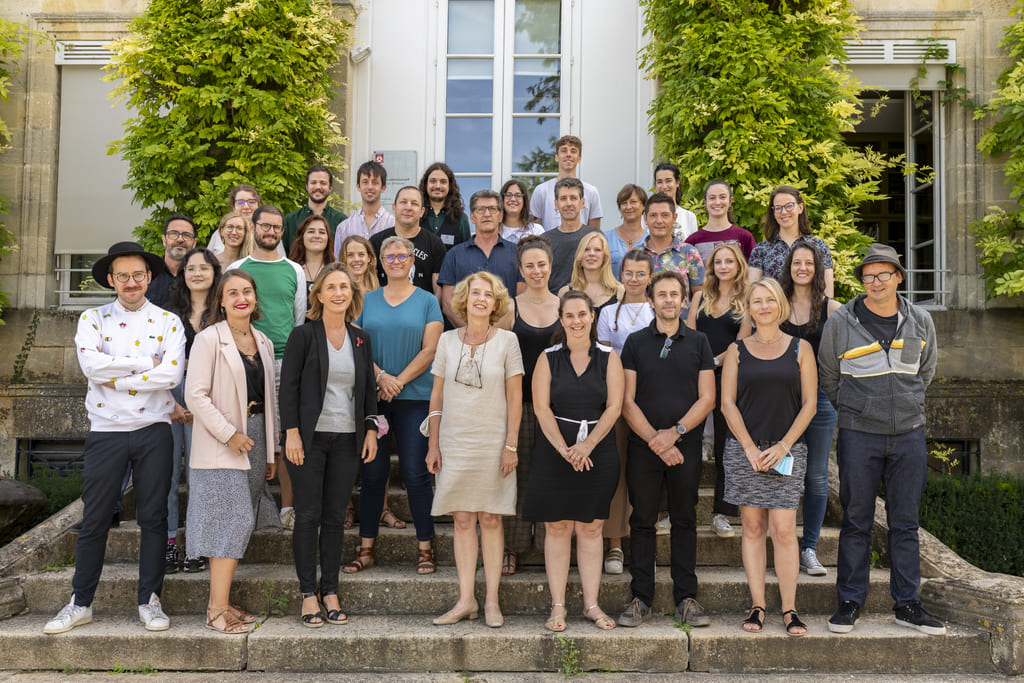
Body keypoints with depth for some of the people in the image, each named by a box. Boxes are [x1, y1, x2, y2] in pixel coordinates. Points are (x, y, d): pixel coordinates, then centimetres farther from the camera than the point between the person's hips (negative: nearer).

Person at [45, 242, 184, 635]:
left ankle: (149, 601, 16)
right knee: (94, 521, 6)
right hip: (106, 431, 0)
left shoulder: (168, 322, 4)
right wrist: (146, 363, -12)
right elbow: (91, 364, -13)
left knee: (153, 518, 5)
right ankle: (80, 603, 19)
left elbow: (172, 374, -12)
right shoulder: (93, 319, 6)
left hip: (153, 430, 0)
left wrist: (115, 379, -13)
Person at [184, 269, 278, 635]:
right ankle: (218, 609, -2)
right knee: (232, 521, -10)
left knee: (239, 524, 8)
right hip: (220, 445, -7)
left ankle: (220, 601, 18)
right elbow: (196, 394, -13)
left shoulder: (263, 343, 13)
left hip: (254, 439, 7)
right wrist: (229, 434, -17)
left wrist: (270, 452, 16)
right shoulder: (209, 339, -7)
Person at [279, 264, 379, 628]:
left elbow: (368, 388, 15)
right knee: (308, 515, 0)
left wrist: (371, 428, 7)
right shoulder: (303, 335, -3)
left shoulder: (360, 339, 10)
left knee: (335, 516, 7)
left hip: (347, 439, 4)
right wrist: (291, 432, -11)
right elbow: (288, 386, -5)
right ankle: (308, 594, 10)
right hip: (310, 437, -4)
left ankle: (330, 591, 15)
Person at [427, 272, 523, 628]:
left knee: (491, 519, 3)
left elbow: (515, 396, -1)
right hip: (454, 443, 2)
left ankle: (492, 600, 11)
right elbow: (437, 395, 9)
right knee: (462, 520, 4)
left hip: (493, 444, -2)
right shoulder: (448, 340, 5)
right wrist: (433, 444, 6)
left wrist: (511, 445, -6)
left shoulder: (506, 341, -1)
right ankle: (466, 600, 11)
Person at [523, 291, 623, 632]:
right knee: (557, 527, 3)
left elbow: (614, 406, -3)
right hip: (554, 452, 0)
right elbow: (541, 407, -4)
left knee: (591, 527, 6)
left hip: (598, 452, 0)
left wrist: (588, 445, -13)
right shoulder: (548, 358, 3)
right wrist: (564, 449, -14)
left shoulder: (609, 357, 4)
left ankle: (591, 604, 15)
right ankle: (558, 606, 11)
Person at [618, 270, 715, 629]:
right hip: (642, 447, 0)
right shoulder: (635, 342, 5)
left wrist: (675, 432, -10)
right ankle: (641, 598, 12)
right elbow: (627, 401, 0)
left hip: (685, 447, 1)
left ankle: (686, 597, 16)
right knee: (642, 522, 4)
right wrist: (654, 440, -9)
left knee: (685, 521, 7)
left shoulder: (698, 343, 7)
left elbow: (707, 398, 2)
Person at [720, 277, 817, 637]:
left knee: (784, 529, -6)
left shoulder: (800, 348, 7)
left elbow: (809, 404, 3)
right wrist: (750, 448, -7)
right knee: (753, 528, 4)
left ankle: (789, 609, 5)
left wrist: (783, 446, -7)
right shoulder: (737, 350, 8)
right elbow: (727, 402, 3)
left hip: (787, 449, -1)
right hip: (744, 448, 1)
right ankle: (757, 606, 11)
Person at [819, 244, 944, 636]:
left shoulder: (920, 322, 5)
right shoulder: (841, 323, -3)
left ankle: (907, 605, 18)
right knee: (856, 522, 3)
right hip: (858, 434, -2)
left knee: (905, 523, 8)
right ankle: (850, 602, 13)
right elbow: (828, 377, 9)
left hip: (909, 434, 2)